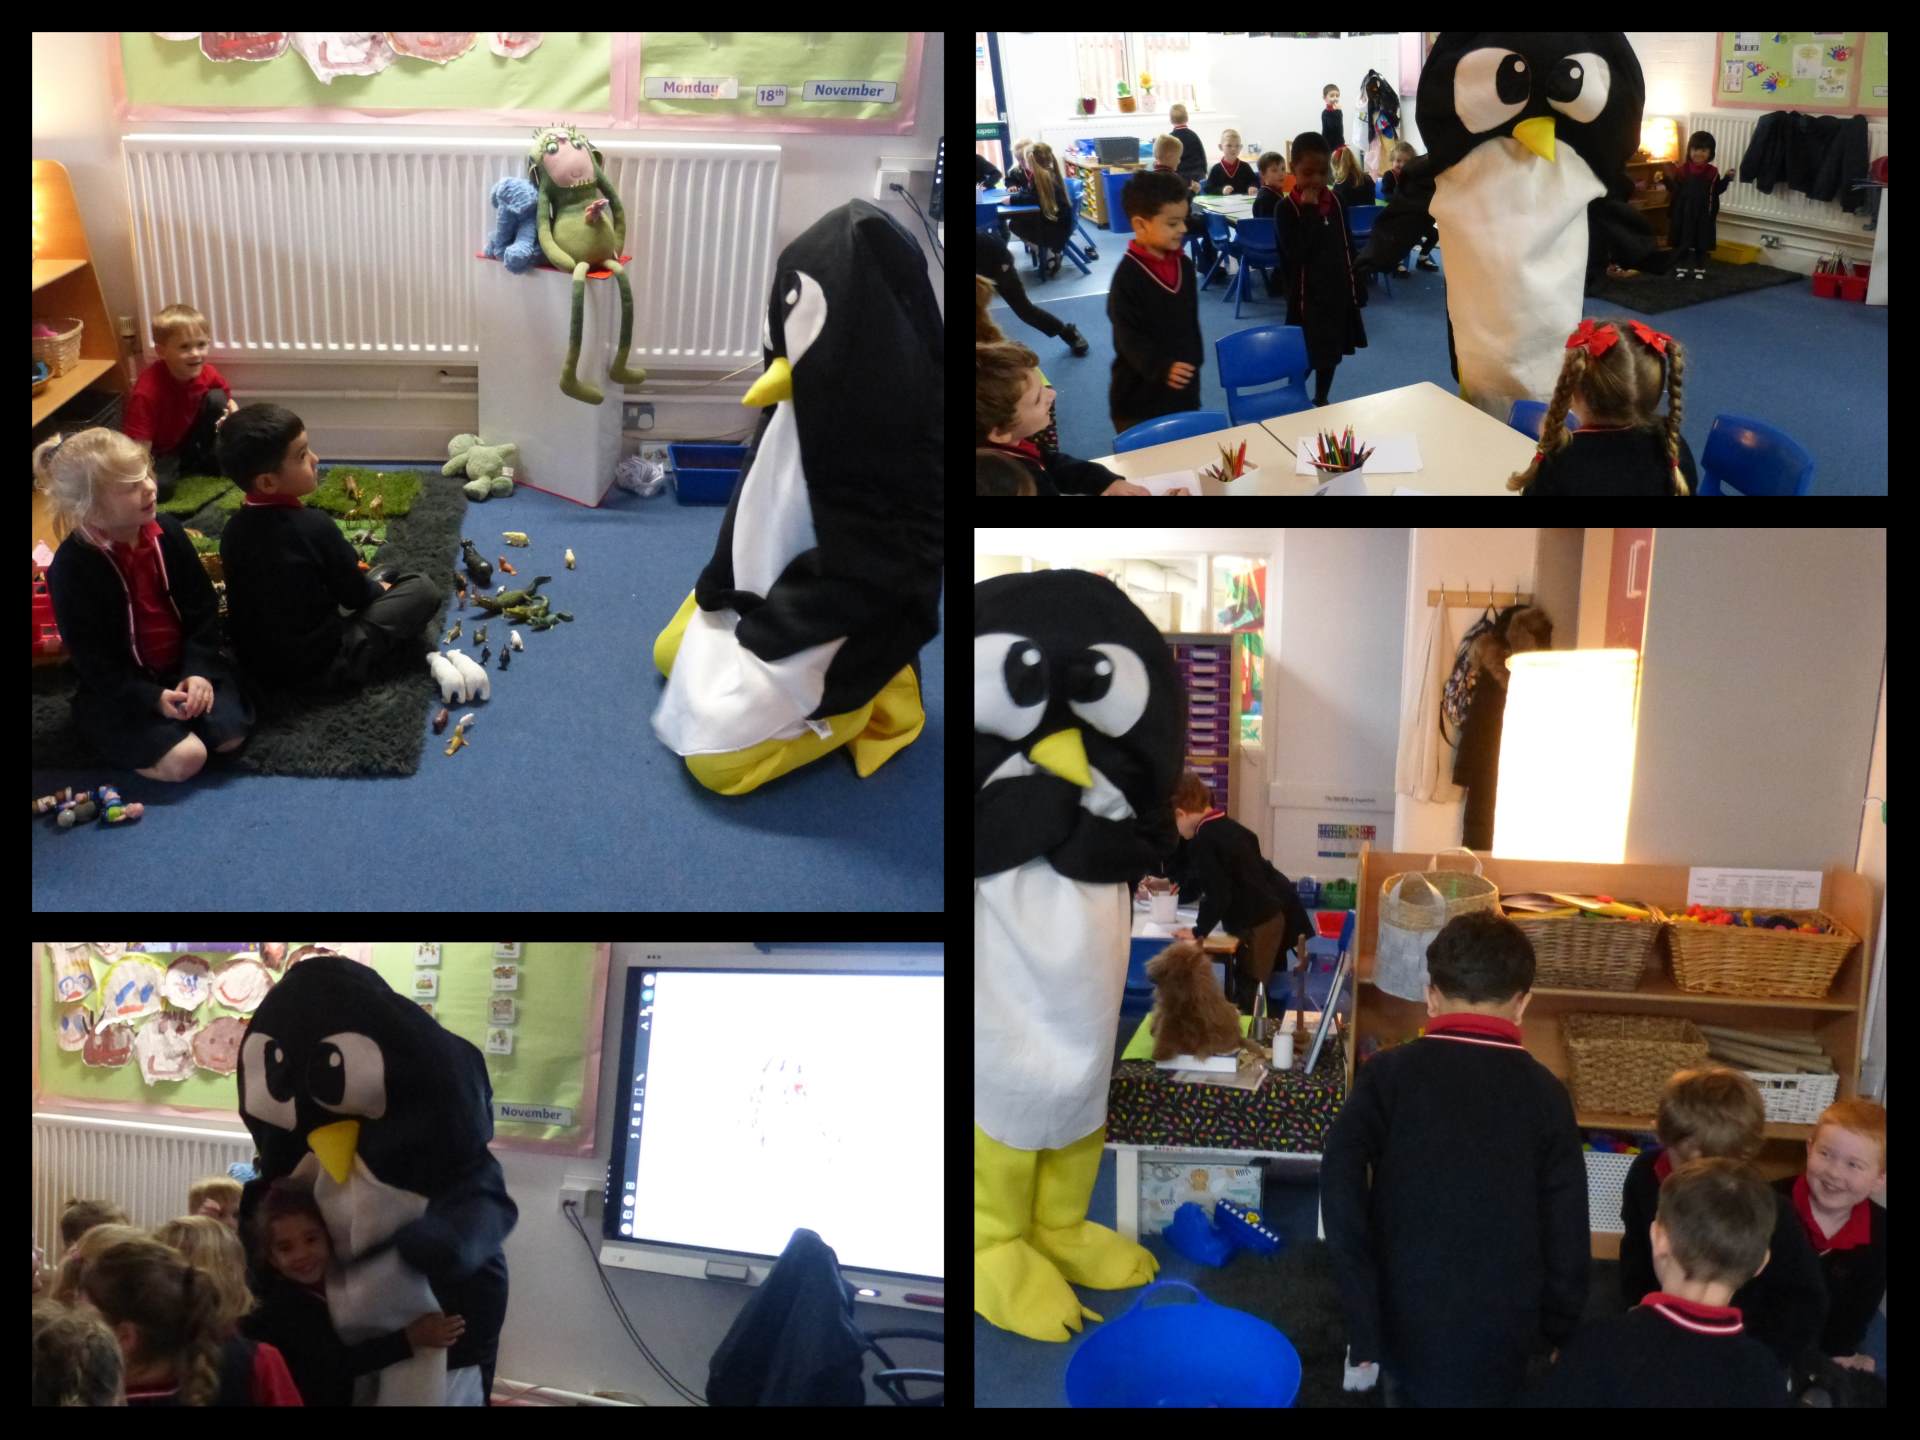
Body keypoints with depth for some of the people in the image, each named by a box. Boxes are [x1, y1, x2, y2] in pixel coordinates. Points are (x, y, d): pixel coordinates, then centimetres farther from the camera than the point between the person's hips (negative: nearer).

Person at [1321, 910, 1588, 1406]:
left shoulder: (1388, 1073, -4)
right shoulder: (1545, 1093, -1)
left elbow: (1341, 1183, -18)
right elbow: (1566, 1231, -1)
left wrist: (1363, 1325, -15)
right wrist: (1556, 1335, 12)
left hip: (1406, 1324, 0)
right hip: (1501, 1337, 0)